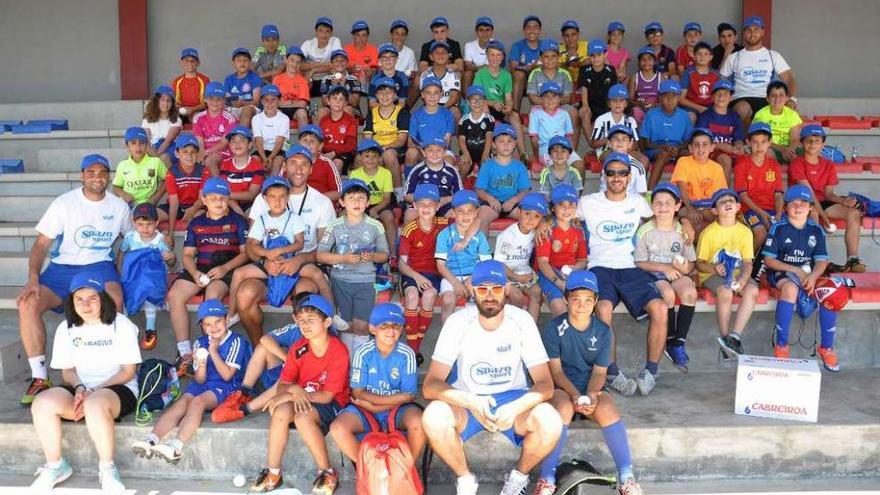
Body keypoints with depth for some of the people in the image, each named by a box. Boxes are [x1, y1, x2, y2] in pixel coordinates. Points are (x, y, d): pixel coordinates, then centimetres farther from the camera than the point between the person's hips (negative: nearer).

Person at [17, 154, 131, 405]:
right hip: (62, 268, 1)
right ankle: (39, 377, -19)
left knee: (114, 300, -36)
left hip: (99, 265, 0)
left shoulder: (119, 206, 7)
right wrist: (33, 279, -16)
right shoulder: (64, 203, 0)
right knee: (27, 304, -27)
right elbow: (41, 244, -2)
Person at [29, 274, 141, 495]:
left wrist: (93, 391, -17)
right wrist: (80, 388, -12)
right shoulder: (66, 328, 8)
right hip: (80, 389, 5)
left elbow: (128, 371, -6)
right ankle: (55, 466, -6)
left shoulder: (121, 325, -5)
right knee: (42, 404, -26)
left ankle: (107, 469, -19)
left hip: (118, 389, -4)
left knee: (95, 405, -40)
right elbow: (68, 370, 11)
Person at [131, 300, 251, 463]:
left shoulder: (236, 342, -3)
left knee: (198, 401, -32)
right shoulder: (200, 343, 12)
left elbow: (227, 375, -10)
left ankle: (176, 446, -49)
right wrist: (201, 364, -14)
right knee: (182, 402, -25)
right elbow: (199, 380, 7)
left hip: (227, 386, -5)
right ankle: (151, 439, -42)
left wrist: (213, 351, -11)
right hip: (203, 384, 5)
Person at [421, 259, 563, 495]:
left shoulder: (522, 321, -12)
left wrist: (515, 408, -35)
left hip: (513, 398, 1)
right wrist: (471, 402, -40)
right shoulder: (458, 323, -15)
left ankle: (519, 476, 2)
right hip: (467, 402, 0)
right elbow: (430, 386, -21)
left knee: (550, 421, -31)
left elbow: (545, 384, -13)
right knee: (434, 416, -33)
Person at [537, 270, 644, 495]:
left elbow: (599, 371, -2)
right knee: (564, 406, -36)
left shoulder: (603, 331, 1)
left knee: (607, 408, -30)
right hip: (561, 388, -2)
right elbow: (555, 370, -10)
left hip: (591, 390, 2)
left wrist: (591, 394, -22)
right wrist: (575, 395, -26)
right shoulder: (553, 328, -7)